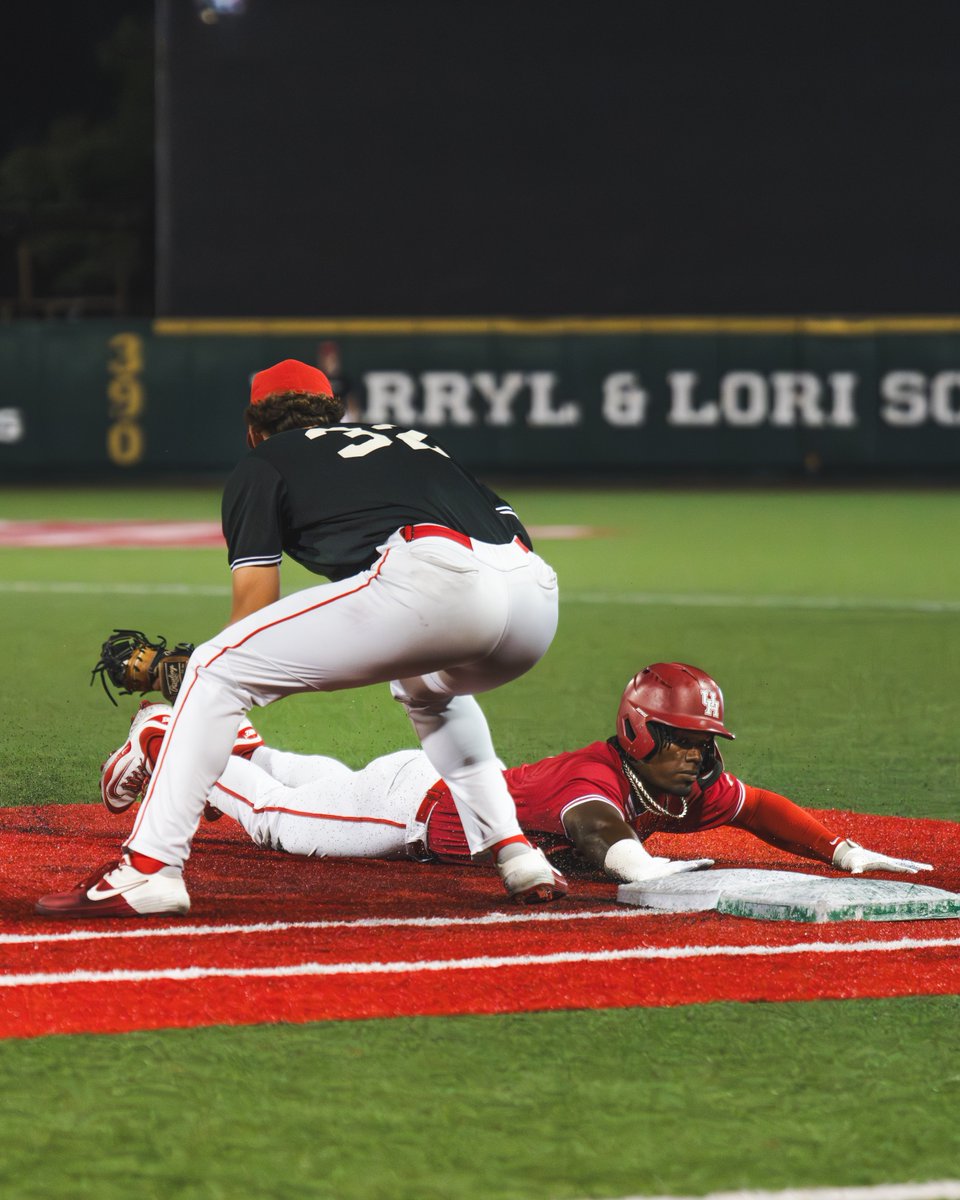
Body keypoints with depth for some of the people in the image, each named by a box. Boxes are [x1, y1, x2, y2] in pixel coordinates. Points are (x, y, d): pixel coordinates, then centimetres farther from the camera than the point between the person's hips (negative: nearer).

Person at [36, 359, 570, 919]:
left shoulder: (261, 465, 23)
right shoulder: (408, 438, 37)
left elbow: (252, 609, 18)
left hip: (429, 580, -6)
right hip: (539, 597, 6)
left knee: (217, 669, 7)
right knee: (431, 689, 40)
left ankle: (149, 867, -3)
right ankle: (516, 852, 27)